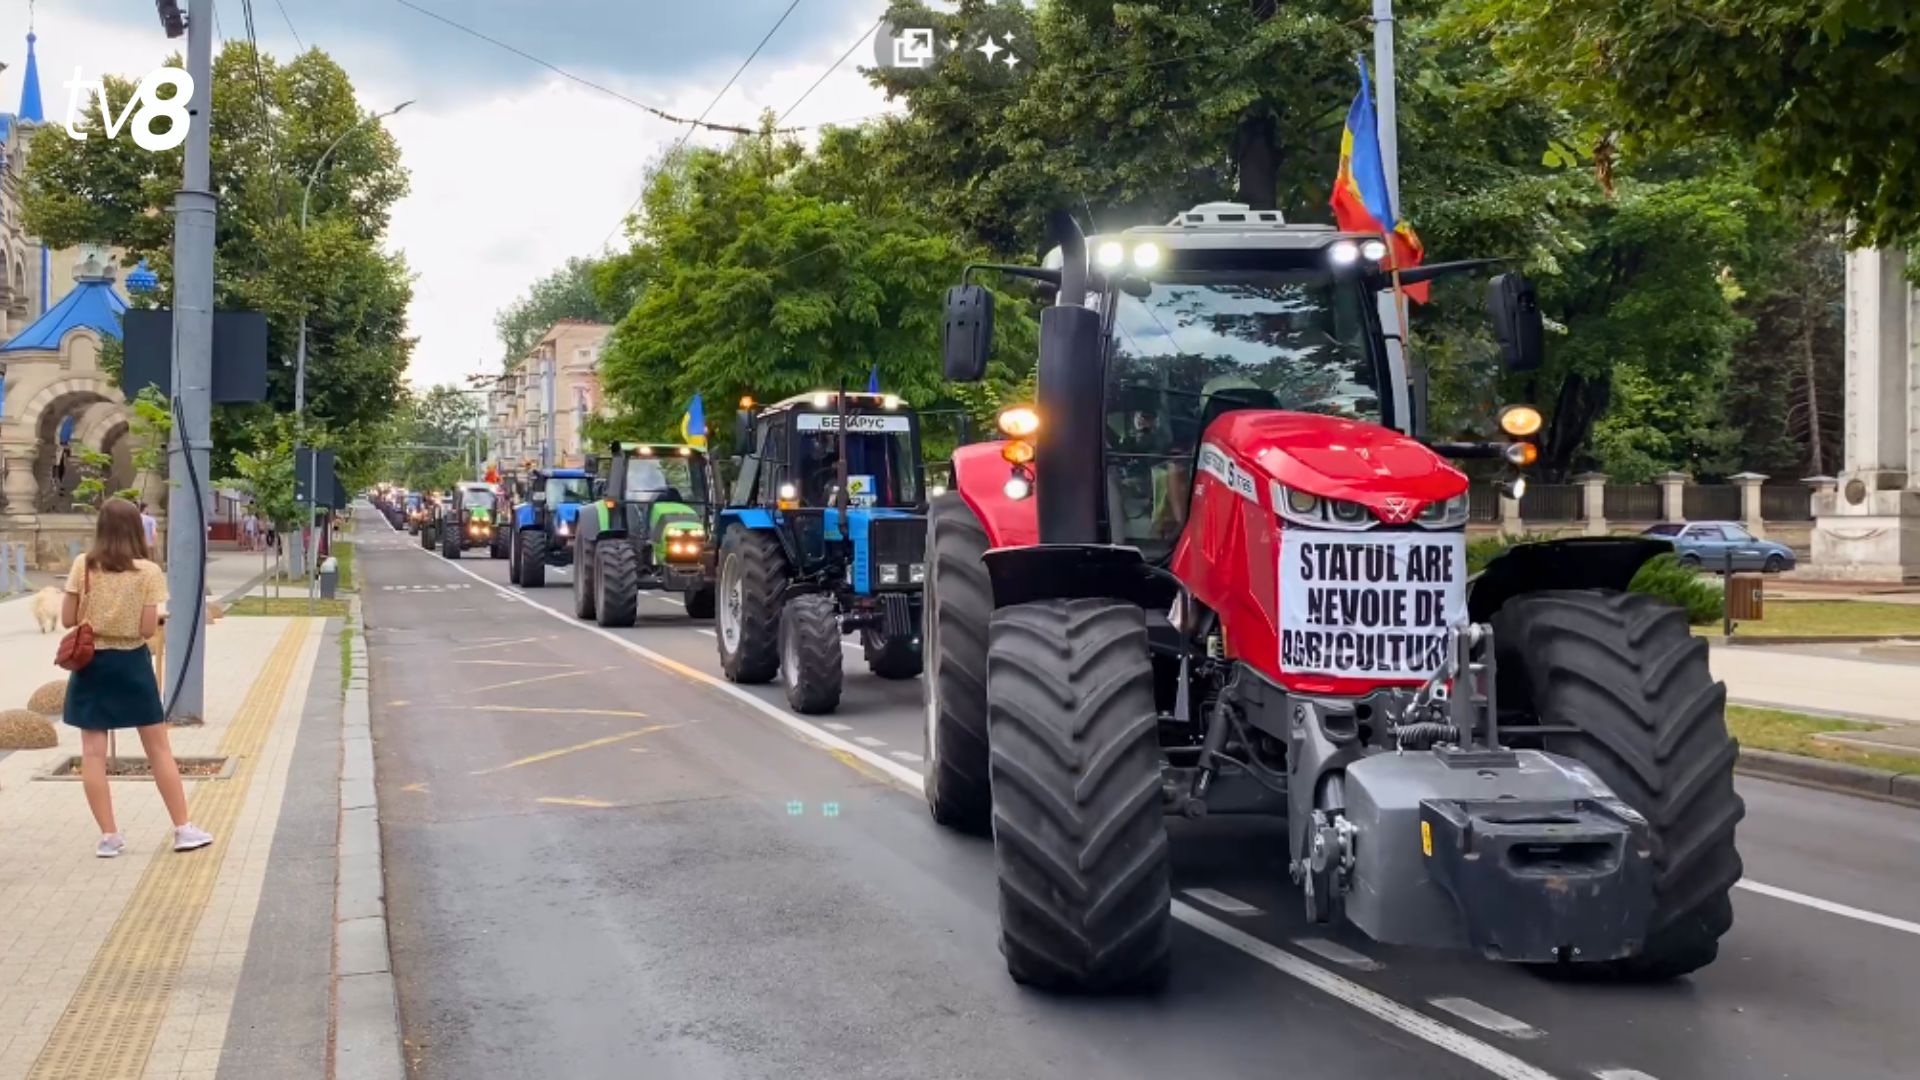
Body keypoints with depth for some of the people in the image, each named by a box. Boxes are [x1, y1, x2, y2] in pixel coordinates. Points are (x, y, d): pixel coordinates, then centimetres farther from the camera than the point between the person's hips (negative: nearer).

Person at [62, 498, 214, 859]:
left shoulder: (83, 566, -4)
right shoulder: (148, 572, -8)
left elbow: (68, 619, -2)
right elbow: (147, 629, -10)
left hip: (91, 662, 1)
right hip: (131, 663, -1)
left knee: (93, 750, 6)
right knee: (158, 747, 8)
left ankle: (109, 836, 7)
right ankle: (183, 829, 12)